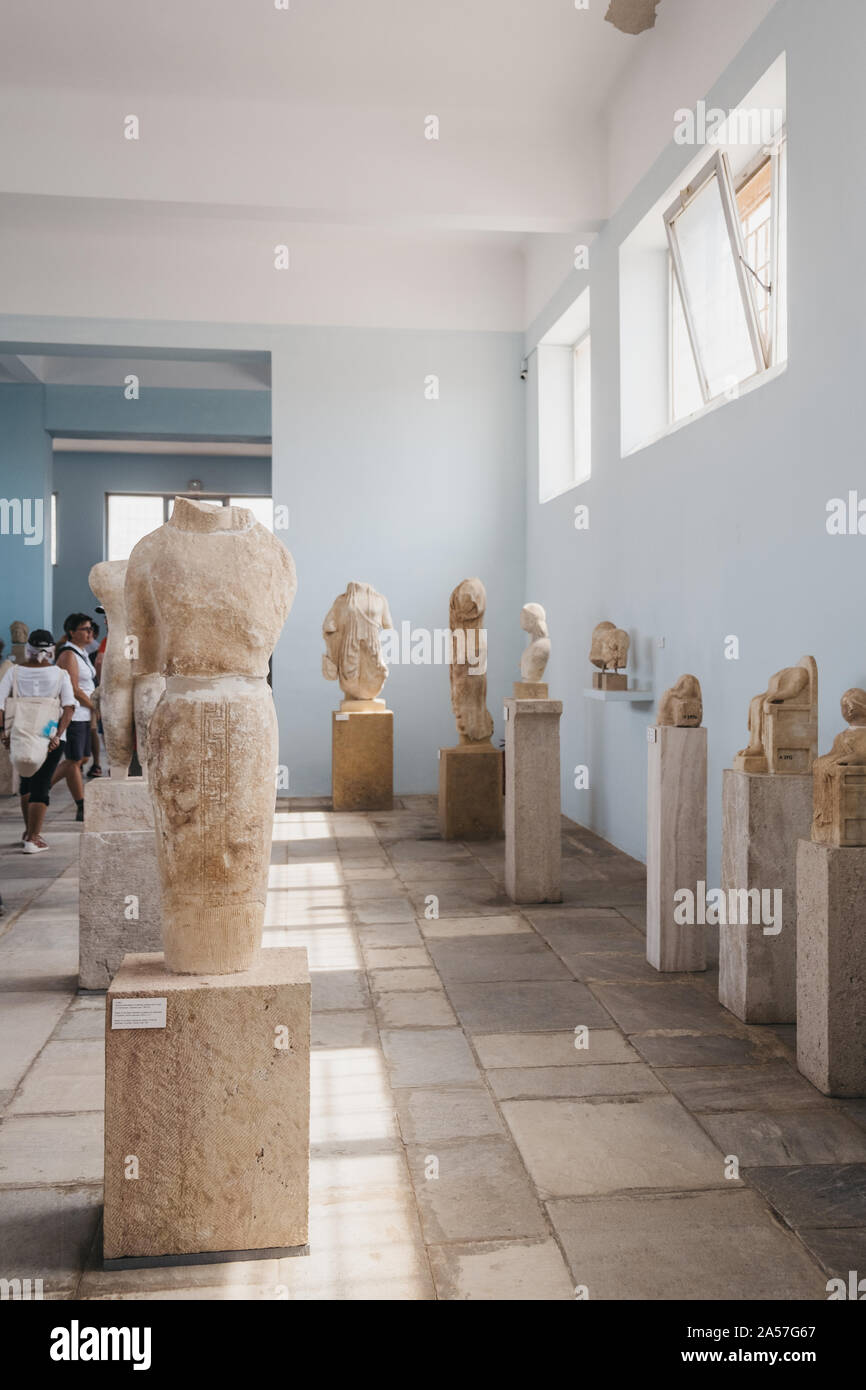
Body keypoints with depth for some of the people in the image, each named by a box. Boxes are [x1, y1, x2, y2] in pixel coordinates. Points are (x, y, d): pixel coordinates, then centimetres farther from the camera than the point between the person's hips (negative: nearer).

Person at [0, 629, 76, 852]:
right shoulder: (60, 674, -3)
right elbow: (69, 707, -13)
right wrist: (58, 735, -15)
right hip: (51, 737, -2)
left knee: (26, 782, 21)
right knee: (41, 786, 1)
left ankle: (29, 831, 31)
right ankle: (33, 839, -2)